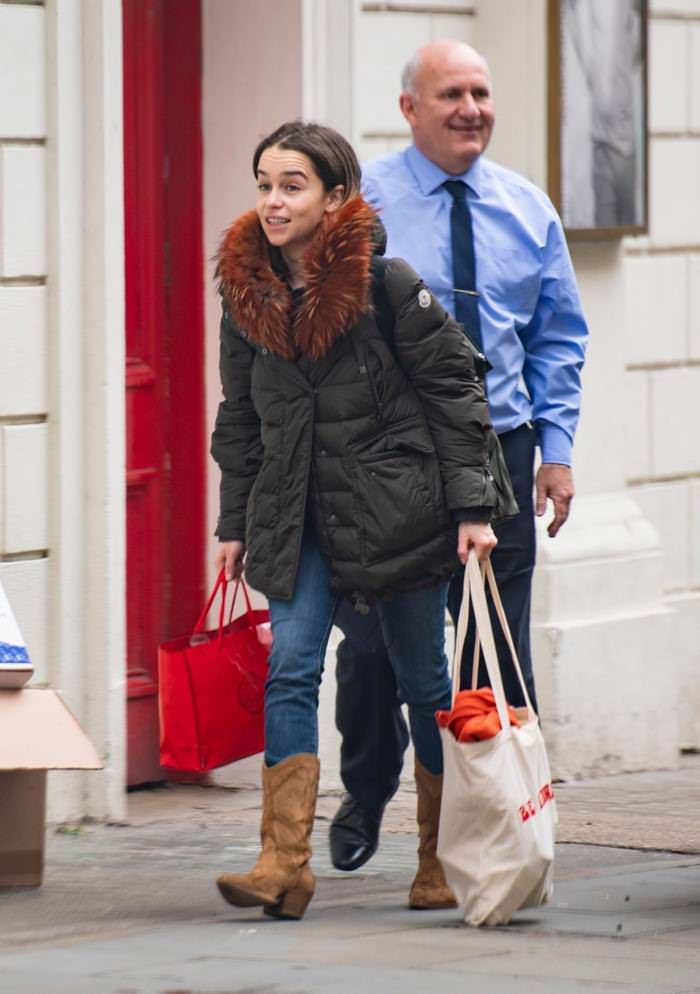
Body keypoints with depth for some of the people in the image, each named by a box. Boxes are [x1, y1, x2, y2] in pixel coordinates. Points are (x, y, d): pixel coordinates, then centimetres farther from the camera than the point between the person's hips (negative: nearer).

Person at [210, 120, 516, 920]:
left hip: (396, 508, -3)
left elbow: (454, 389, -7)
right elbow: (239, 419, 14)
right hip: (299, 518, 4)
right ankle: (284, 863, -15)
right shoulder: (246, 292, 4)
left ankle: (443, 860, 20)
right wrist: (235, 524, 13)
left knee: (423, 682, 6)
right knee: (290, 670, -11)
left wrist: (471, 508, -10)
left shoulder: (385, 283, -10)